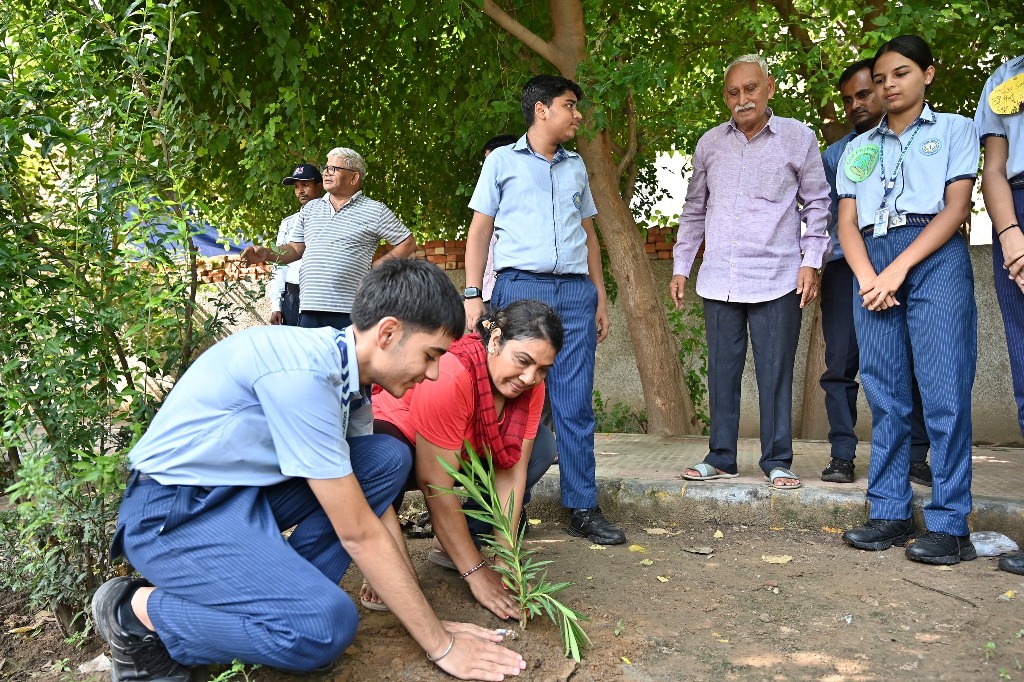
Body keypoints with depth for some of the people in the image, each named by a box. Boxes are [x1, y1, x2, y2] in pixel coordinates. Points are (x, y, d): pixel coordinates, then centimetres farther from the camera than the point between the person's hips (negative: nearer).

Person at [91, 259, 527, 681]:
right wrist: (440, 645, -14)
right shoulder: (304, 372, -27)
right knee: (328, 624, -25)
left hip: (247, 491, 9)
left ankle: (279, 590, -1)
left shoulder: (349, 376, 0)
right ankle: (136, 610, -5)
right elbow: (358, 533, -23)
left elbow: (375, 504, 7)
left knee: (389, 459, -1)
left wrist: (426, 617, 7)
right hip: (175, 511, -9)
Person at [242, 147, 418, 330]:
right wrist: (266, 254, 2)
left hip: (350, 312, -4)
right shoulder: (310, 209, 18)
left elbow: (408, 243, 7)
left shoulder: (375, 211, 4)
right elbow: (296, 249, 19)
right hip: (309, 310, 4)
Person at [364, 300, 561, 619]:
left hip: (463, 453, 7)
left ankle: (453, 544, -2)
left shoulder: (531, 382, -17)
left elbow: (510, 470, -15)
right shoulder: (448, 376, -37)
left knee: (542, 446, -11)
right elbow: (436, 487, -33)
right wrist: (476, 572, -29)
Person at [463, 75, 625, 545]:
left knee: (575, 404, 1)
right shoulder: (502, 161, 9)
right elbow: (479, 231, 5)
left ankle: (583, 509, 7)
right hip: (520, 287, -3)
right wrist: (472, 294, -6)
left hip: (575, 293, 3)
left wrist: (600, 297, 16)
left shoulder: (577, 166, 21)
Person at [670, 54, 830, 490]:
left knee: (775, 372, 1)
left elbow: (817, 204, 8)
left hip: (776, 280, -3)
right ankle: (721, 457, 18)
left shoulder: (799, 138, 3)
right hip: (719, 280, 3)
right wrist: (681, 266, 13)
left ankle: (777, 461, 13)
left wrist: (811, 261, -2)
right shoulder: (709, 144, 11)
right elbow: (693, 210, 17)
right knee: (722, 371, 7)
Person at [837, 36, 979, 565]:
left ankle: (949, 524, -6)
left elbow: (956, 208, 0)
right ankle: (890, 513, 7)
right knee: (884, 393, 2)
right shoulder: (858, 148, 21)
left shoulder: (954, 130, 12)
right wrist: (867, 276, -9)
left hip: (935, 258, -3)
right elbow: (847, 221, 11)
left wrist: (897, 269, -12)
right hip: (872, 266, 4)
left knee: (943, 391, -9)